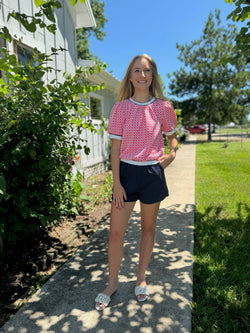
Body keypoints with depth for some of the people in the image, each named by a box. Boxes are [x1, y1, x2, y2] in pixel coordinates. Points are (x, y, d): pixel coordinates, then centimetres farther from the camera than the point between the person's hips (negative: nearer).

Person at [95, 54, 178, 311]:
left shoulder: (162, 107, 0)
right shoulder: (121, 108, -2)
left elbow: (172, 136, 15)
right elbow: (115, 148, -3)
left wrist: (172, 152, -7)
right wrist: (116, 183, -7)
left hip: (152, 173, 1)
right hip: (126, 172, 0)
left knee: (148, 228, 14)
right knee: (116, 231, 2)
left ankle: (141, 279, 36)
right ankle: (112, 284, 25)